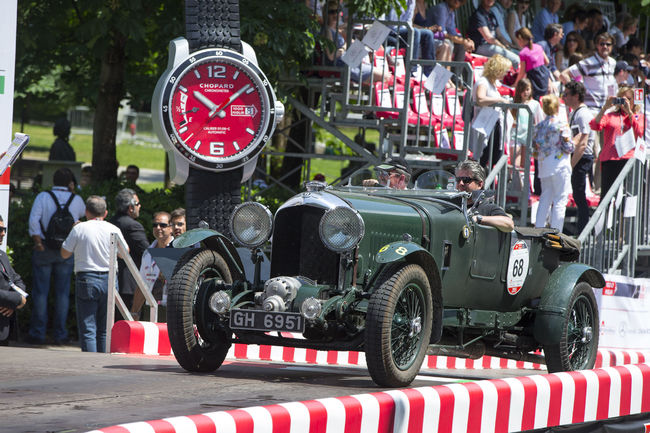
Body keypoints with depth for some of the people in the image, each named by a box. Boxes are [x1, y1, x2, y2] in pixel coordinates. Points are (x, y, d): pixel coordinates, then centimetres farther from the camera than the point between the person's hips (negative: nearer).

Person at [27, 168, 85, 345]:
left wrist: (38, 242, -7)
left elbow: (34, 220, -15)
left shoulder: (43, 197, -5)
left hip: (44, 250, -1)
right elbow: (83, 214, 22)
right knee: (62, 293, 7)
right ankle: (60, 335, 7)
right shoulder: (77, 200, 0)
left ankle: (38, 334, 3)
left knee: (40, 292, 3)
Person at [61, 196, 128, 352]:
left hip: (86, 280, -3)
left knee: (87, 329, -3)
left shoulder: (79, 229, -4)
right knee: (104, 329, 12)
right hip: (109, 279, 3)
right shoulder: (113, 230, 2)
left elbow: (64, 254, 3)